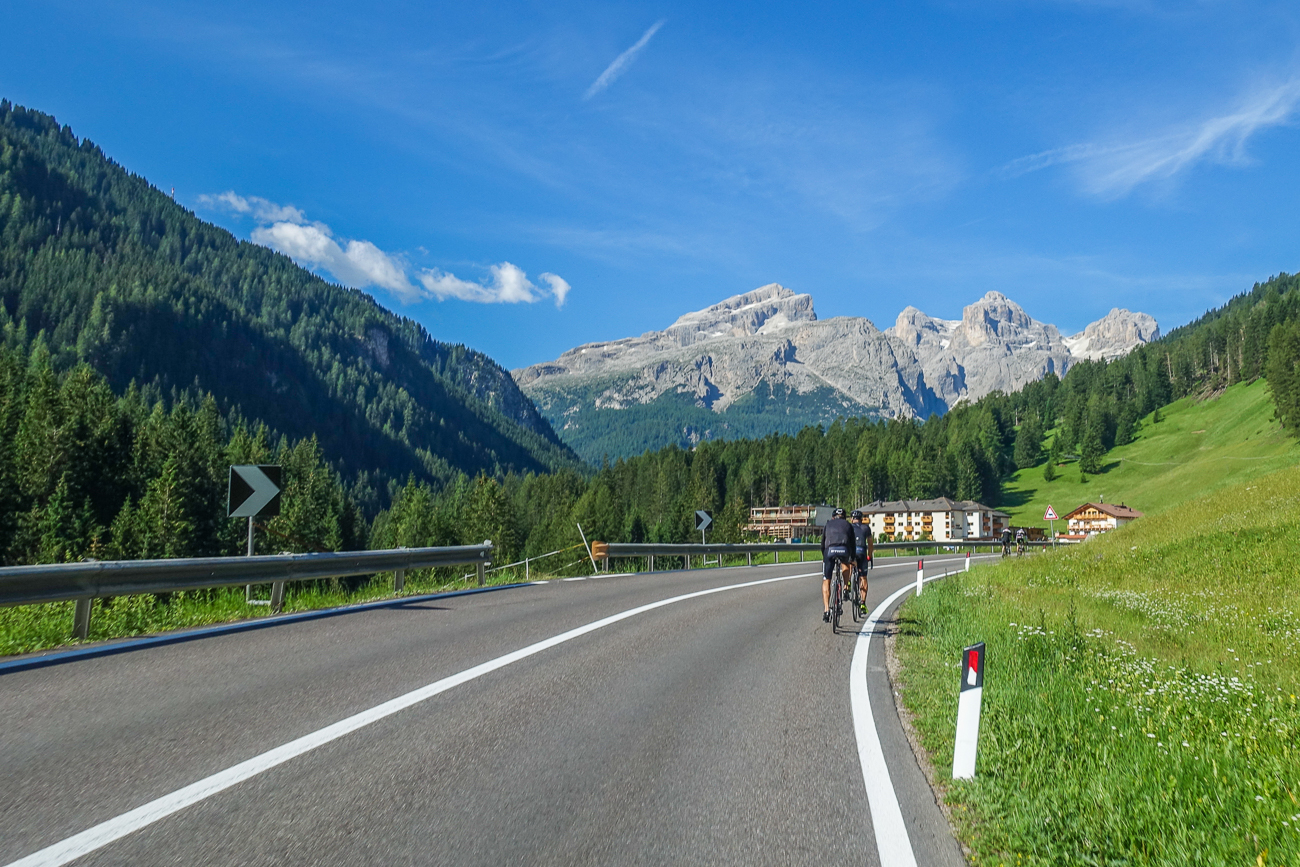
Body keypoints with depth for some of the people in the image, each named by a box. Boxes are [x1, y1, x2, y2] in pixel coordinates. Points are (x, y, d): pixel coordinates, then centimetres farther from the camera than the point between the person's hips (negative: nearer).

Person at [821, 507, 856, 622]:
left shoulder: (828, 524, 29)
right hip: (844, 550, 1)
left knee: (826, 582, 8)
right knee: (845, 564, 38)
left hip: (830, 550, -1)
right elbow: (853, 544, 27)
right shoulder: (848, 525, 29)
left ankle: (826, 610, -2)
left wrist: (824, 557, 44)